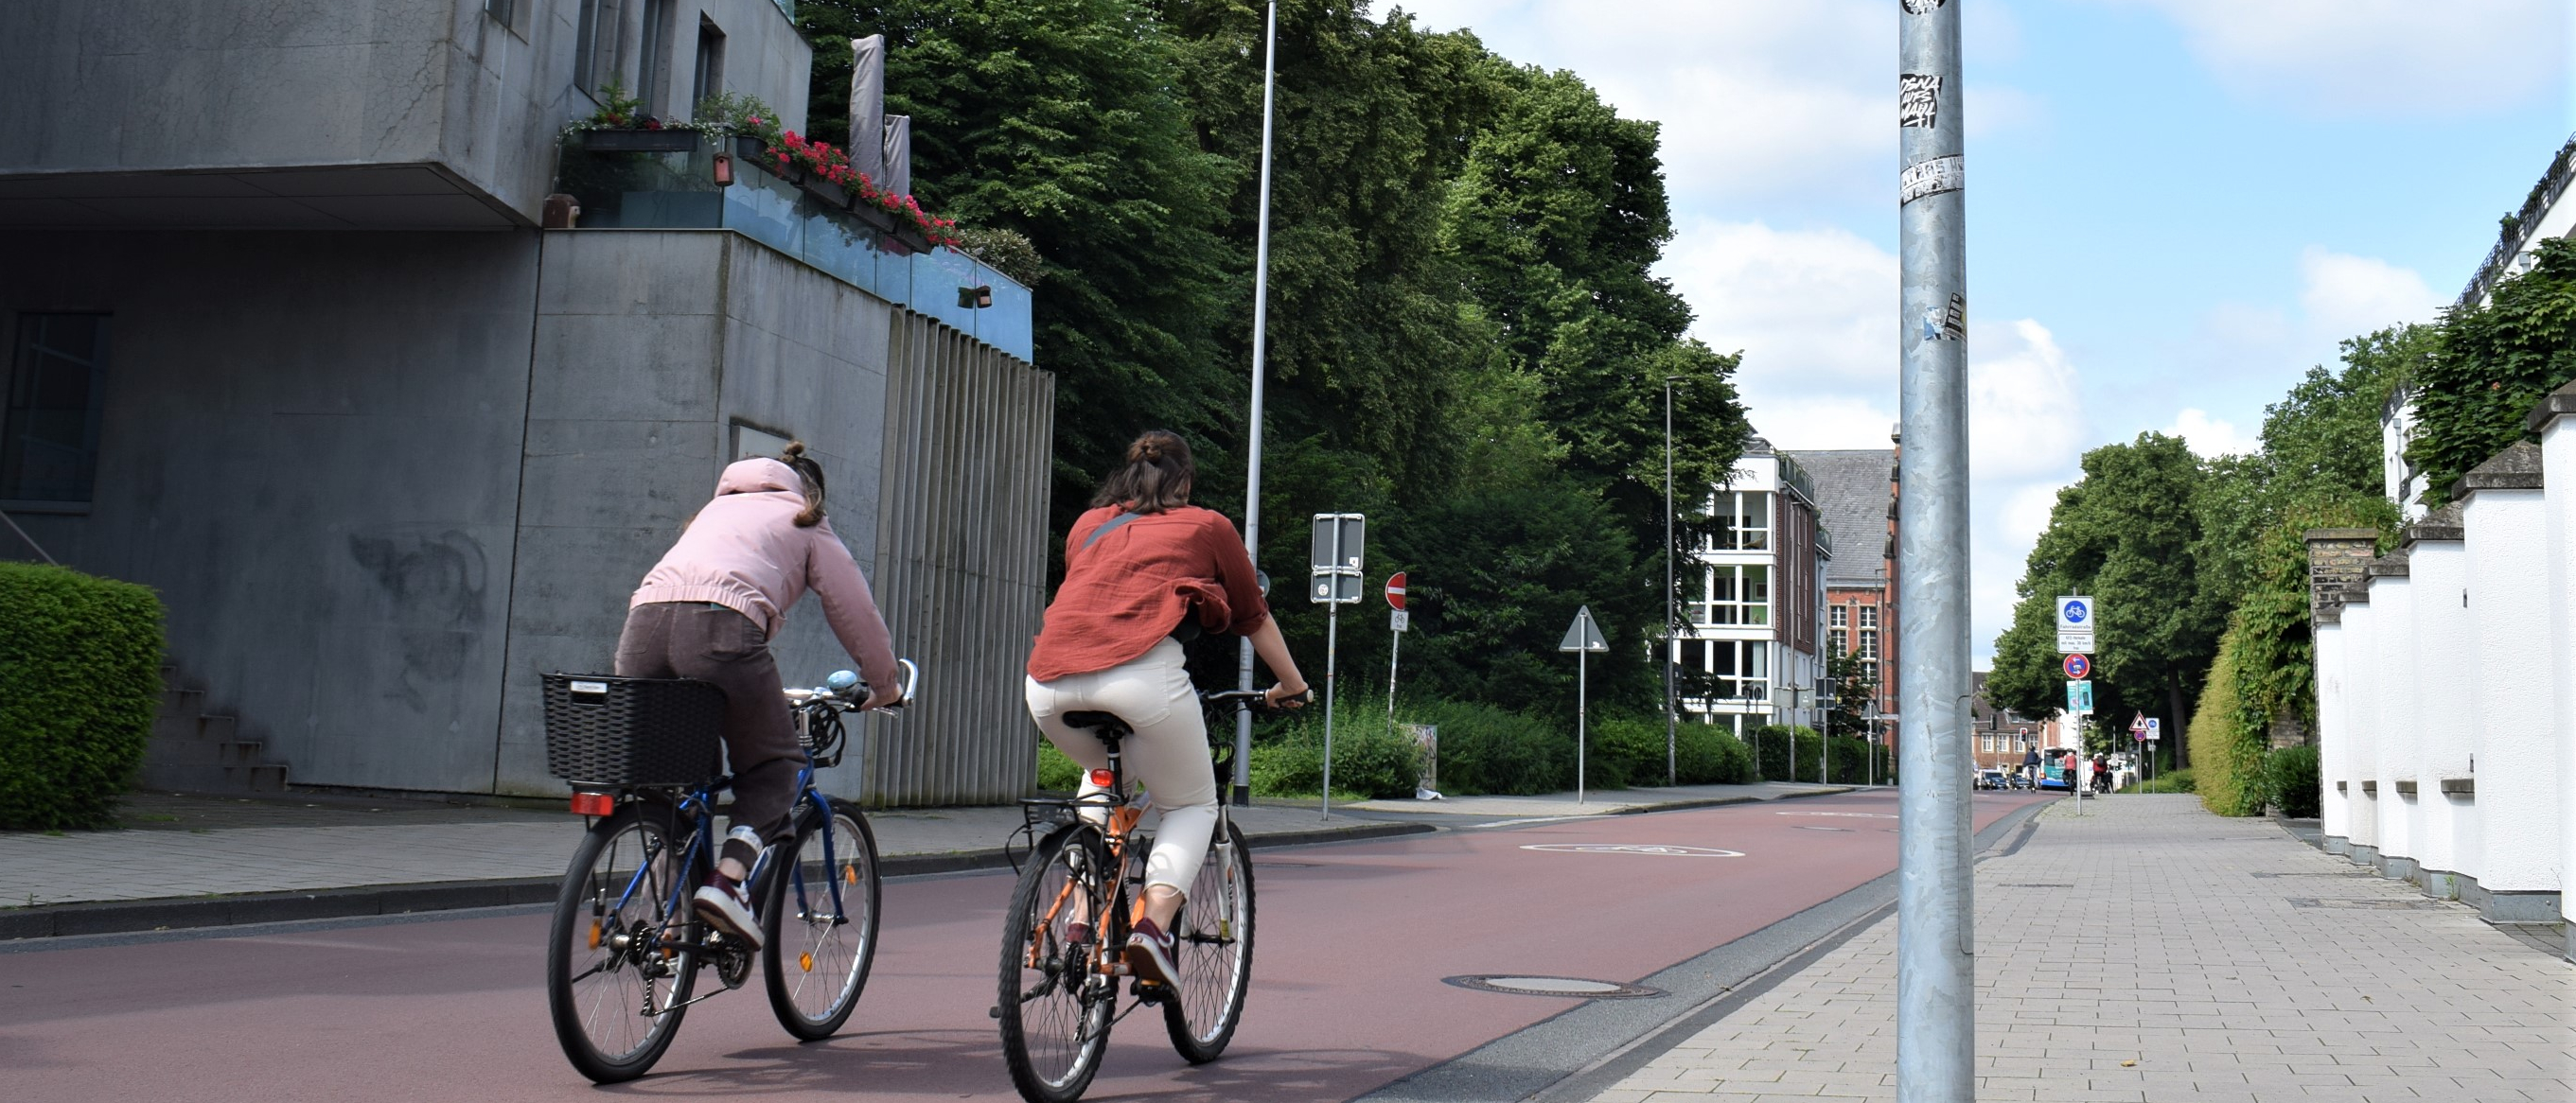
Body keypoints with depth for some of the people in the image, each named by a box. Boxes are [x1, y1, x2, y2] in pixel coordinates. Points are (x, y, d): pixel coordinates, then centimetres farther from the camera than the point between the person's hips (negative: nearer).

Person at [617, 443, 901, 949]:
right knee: (774, 765, 10)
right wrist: (885, 685, 38)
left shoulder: (718, 506, 39)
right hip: (720, 625, -5)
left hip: (643, 621, 5)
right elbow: (855, 610, 23)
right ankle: (729, 878, -11)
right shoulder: (805, 524, 25)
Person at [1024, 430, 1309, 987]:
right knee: (1193, 806, 16)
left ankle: (1084, 918, 19)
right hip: (1142, 674, -4)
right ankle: (1154, 925, -8)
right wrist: (1292, 685, 46)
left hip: (1050, 684, 4)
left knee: (1103, 772, 33)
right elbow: (1255, 617, 31)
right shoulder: (1208, 526, 22)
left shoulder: (1087, 525, 30)